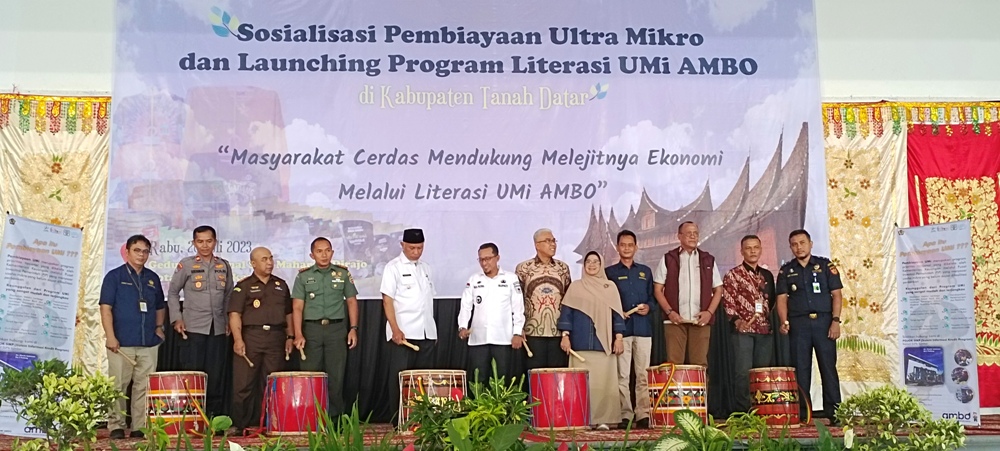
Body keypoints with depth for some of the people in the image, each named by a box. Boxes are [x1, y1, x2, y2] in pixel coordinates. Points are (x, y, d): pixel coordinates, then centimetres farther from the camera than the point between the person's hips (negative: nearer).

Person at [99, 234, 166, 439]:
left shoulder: (153, 278, 14)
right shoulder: (114, 276, 1)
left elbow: (160, 307, 26)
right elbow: (106, 308, -4)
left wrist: (159, 327, 12)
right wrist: (110, 336, -12)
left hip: (149, 344, 4)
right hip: (122, 343, -4)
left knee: (144, 387, 5)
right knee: (117, 386, 1)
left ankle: (141, 427, 12)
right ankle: (116, 426, 10)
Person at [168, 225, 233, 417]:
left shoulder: (224, 266, 9)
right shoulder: (186, 265, 1)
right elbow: (173, 293, 6)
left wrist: (229, 320, 10)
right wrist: (176, 319, -3)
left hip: (218, 328, 3)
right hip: (193, 328, -3)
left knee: (216, 374, 4)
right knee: (192, 373, -2)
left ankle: (214, 414, 11)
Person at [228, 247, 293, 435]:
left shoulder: (281, 285, 15)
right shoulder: (243, 286, 3)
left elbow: (288, 313, 19)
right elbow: (235, 314, -5)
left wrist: (289, 337, 10)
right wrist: (238, 339, -16)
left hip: (276, 338, 3)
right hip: (250, 336, -3)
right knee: (243, 383, -3)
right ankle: (239, 424, 3)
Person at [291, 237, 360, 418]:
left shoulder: (343, 274, 8)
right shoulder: (303, 276, 5)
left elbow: (352, 302, 10)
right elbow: (297, 307, 1)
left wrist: (353, 328, 0)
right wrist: (298, 334, -10)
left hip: (337, 329, 0)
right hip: (311, 330, 0)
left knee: (336, 377, 2)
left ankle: (335, 418, 10)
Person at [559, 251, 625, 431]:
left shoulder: (610, 287, 12)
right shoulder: (575, 287, 11)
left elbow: (617, 314, 9)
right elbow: (566, 312, 7)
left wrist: (619, 337, 1)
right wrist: (565, 336, -3)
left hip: (604, 342, 1)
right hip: (581, 343, 0)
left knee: (604, 381, -3)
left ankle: (603, 419, 1)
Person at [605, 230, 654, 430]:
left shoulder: (645, 271, 16)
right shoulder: (609, 272, 9)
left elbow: (652, 296, 17)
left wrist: (648, 306, -2)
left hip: (643, 328, 2)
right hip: (621, 329, -2)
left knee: (643, 374, 0)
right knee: (622, 375, -3)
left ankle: (643, 414, 4)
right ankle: (625, 415, 1)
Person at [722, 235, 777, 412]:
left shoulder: (767, 275, 15)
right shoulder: (733, 274, 1)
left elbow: (772, 301, 21)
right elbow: (727, 301, -5)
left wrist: (770, 317, 9)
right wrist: (737, 320, -16)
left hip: (765, 330, 5)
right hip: (743, 330, -4)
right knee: (743, 372, -7)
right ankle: (743, 412, -3)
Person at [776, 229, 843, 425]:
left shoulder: (826, 266, 8)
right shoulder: (786, 271, 12)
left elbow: (836, 294, 4)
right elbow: (782, 298, 7)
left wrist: (835, 320, -7)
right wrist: (784, 321, -9)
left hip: (824, 321, -1)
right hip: (798, 323, 2)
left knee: (829, 367, -2)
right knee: (800, 369, 3)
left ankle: (833, 412, 2)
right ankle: (802, 413, 8)